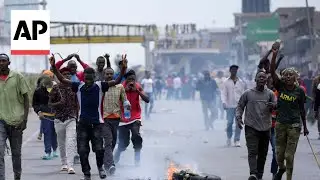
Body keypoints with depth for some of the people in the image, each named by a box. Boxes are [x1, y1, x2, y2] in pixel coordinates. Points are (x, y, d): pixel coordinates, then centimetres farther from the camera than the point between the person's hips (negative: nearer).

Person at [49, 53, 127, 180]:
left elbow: (116, 81, -13)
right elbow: (62, 79, -6)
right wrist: (54, 67, -20)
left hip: (97, 123, -2)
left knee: (99, 148, -9)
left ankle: (100, 167, 22)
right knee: (82, 151, 0)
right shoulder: (79, 86, -1)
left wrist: (123, 69, -28)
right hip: (83, 123, 2)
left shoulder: (100, 86, -5)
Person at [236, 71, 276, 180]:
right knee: (252, 152, -16)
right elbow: (240, 106, 10)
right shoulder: (248, 93, 3)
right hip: (251, 127, -3)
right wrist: (238, 118, -6)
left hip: (265, 128, 3)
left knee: (262, 154, 9)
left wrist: (272, 106, -17)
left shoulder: (270, 94, 8)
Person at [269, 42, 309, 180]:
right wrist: (274, 54, -24)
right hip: (280, 123, 2)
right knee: (279, 153, 10)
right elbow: (272, 71, -13)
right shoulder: (280, 87, 0)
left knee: (289, 155, -3)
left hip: (294, 125, -2)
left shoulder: (299, 91, -2)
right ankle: (281, 168, 41)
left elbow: (302, 109, 8)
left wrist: (305, 126, 13)